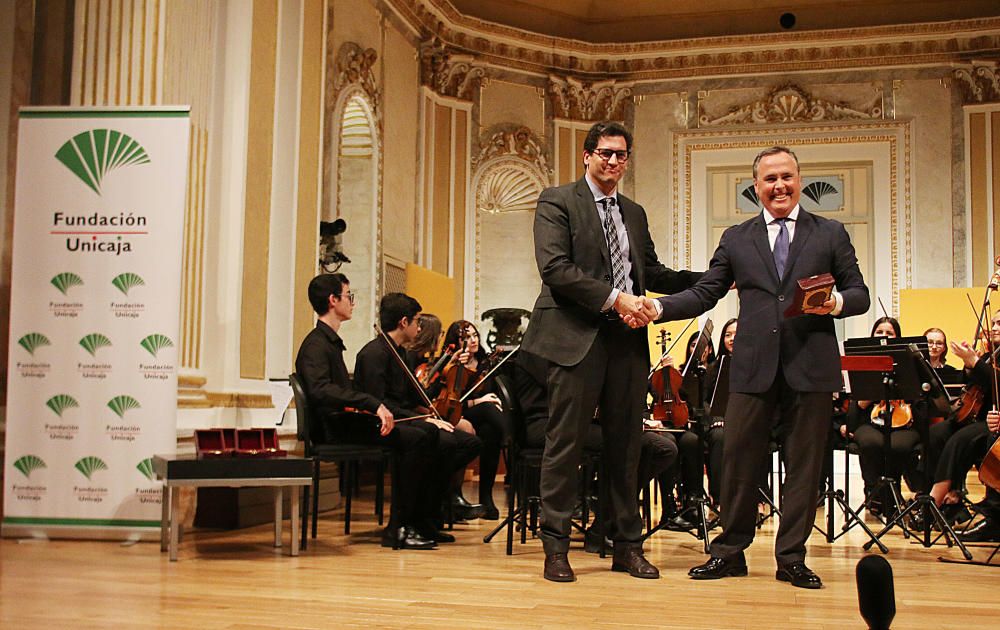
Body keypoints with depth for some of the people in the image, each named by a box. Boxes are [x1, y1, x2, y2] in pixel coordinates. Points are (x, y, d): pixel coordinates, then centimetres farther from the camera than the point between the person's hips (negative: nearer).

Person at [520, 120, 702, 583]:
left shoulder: (634, 213, 20)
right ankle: (555, 547, 7)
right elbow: (554, 268, -12)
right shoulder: (557, 201, 0)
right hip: (578, 338, -6)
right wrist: (613, 299, -17)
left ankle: (627, 545, 18)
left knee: (625, 445, 10)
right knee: (566, 444, -2)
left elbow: (651, 272, 22)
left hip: (628, 339, 6)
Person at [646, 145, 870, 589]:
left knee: (803, 464, 4)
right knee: (739, 458, 2)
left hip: (811, 365, -1)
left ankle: (791, 559, 15)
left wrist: (837, 302, -15)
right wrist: (659, 307, -7)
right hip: (754, 366, 1)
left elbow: (860, 293, 7)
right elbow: (704, 293, 8)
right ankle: (730, 552, 15)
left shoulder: (830, 234, 10)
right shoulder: (736, 239, 13)